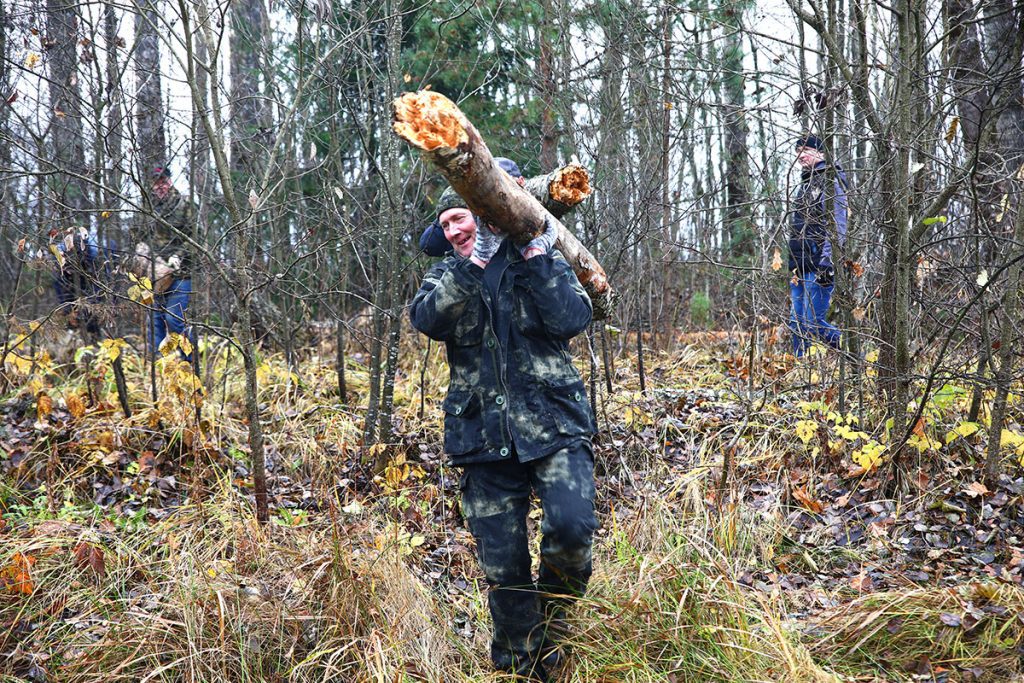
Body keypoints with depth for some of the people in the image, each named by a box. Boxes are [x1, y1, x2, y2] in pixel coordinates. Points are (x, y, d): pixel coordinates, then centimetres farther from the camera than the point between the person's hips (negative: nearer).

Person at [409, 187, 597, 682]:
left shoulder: (544, 263, 8)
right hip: (485, 437, 2)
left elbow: (571, 321, -10)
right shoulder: (447, 275, 13)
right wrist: (474, 262, -17)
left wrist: (536, 259, -11)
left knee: (571, 528, -24)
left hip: (553, 427, -2)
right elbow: (427, 319, -10)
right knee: (502, 566, 4)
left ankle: (556, 609, 7)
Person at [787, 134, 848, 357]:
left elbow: (836, 224, -15)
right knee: (797, 322, 6)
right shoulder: (805, 183, 22)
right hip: (801, 265, 9)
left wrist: (826, 263, -23)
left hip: (819, 265, -9)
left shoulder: (831, 180, -7)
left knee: (813, 322, -11)